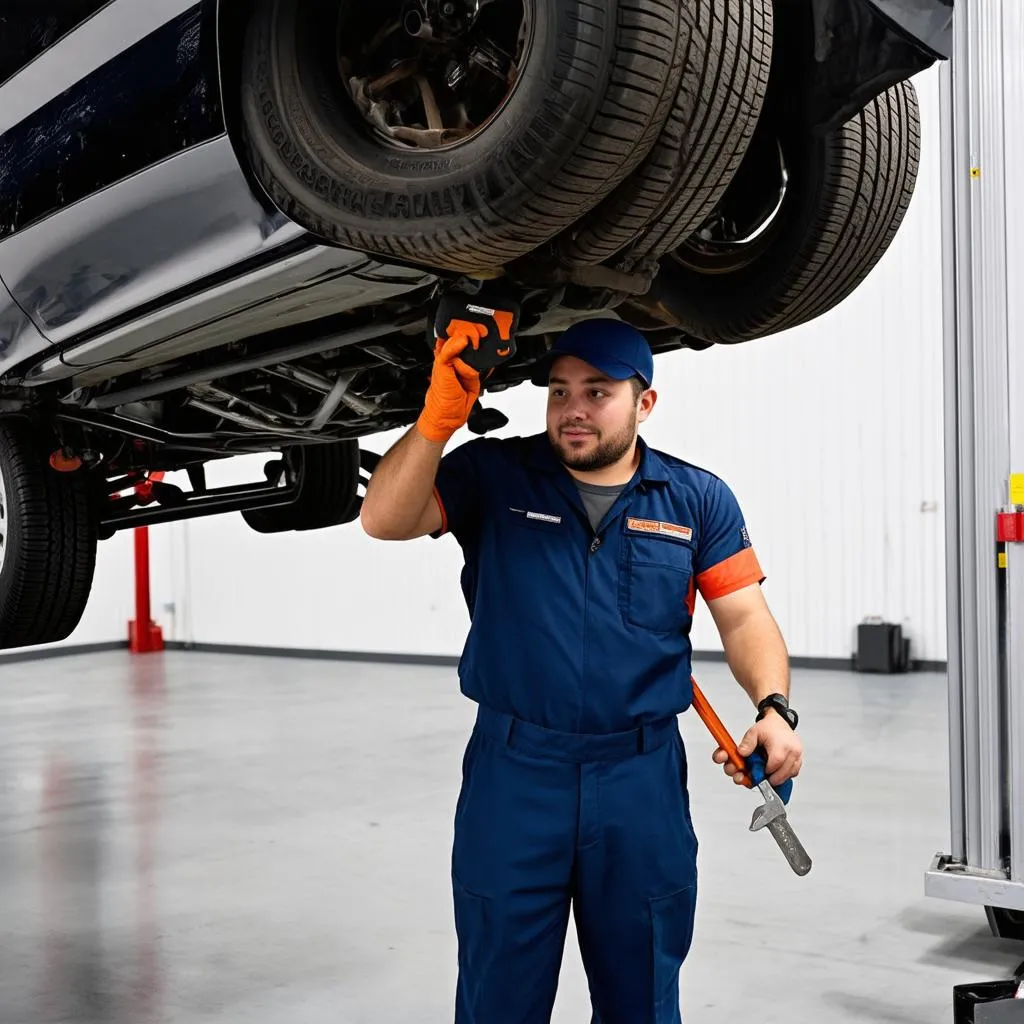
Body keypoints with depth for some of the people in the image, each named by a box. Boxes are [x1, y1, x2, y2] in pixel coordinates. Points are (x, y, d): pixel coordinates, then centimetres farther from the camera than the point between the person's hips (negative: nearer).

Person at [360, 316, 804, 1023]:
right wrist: (439, 420, -28)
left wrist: (775, 709, -15)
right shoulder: (493, 478, -1)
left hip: (643, 779, 1)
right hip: (514, 772, -1)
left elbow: (745, 617, 3)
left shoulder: (698, 500, 3)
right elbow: (385, 520, -13)